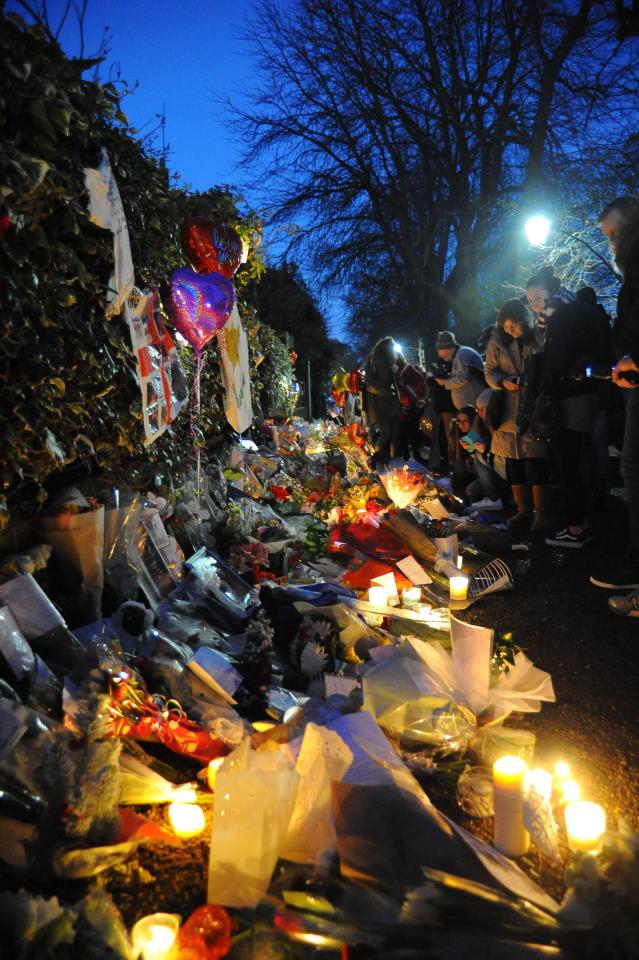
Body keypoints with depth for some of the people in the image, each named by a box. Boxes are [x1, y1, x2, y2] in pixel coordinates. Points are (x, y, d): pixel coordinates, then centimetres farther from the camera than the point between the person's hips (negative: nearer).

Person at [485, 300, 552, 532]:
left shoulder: (540, 339, -3)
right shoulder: (497, 343, 6)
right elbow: (489, 372, 8)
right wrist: (503, 381, -12)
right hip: (508, 414, 4)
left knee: (535, 463, -7)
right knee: (513, 465, 9)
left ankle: (542, 515, 3)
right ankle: (524, 511, 22)